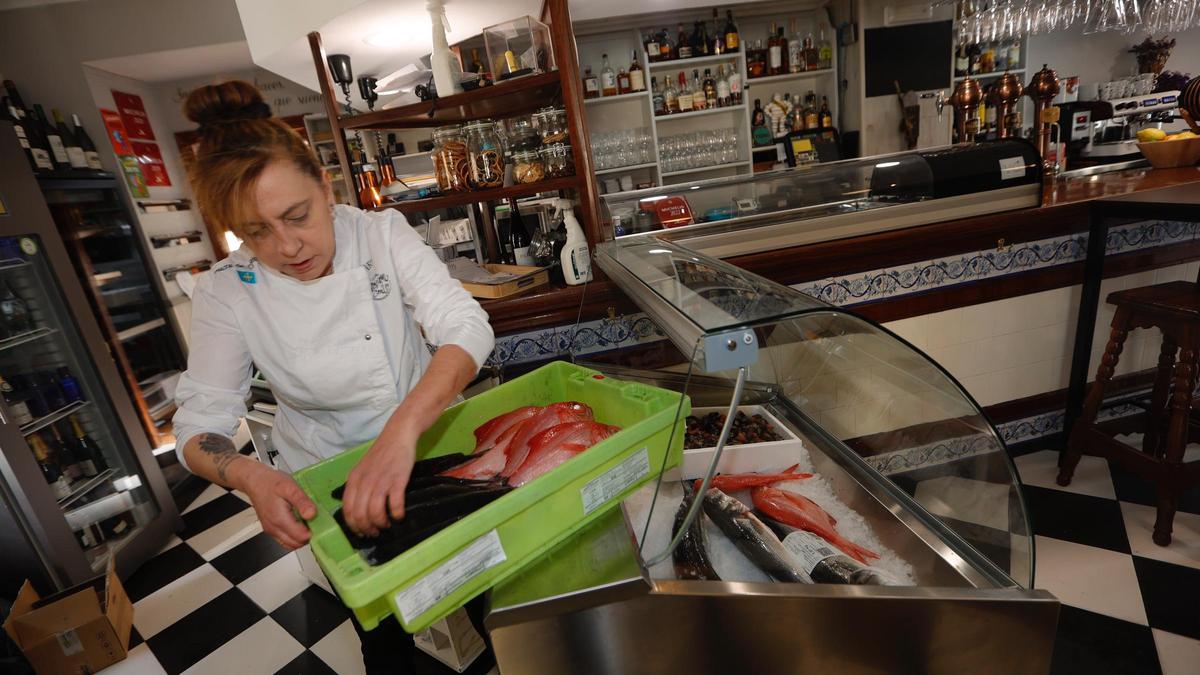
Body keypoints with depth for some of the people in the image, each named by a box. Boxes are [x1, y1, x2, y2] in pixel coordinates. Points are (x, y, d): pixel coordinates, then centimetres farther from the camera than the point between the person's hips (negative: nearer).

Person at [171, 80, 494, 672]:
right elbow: (198, 425, -12)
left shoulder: (381, 234, -19)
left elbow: (467, 327, -29)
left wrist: (401, 430, -44)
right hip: (328, 484, 0)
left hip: (426, 442, 1)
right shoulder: (225, 292, -15)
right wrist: (253, 478, -34)